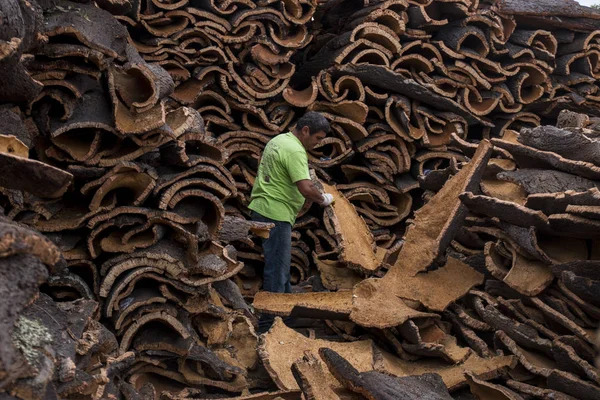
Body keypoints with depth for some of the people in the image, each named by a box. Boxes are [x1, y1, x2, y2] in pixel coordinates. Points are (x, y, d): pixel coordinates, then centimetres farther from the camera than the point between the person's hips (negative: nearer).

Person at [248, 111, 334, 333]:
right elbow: (306, 189, -27)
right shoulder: (295, 151, -19)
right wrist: (323, 199, -9)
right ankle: (268, 322, 0)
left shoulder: (278, 140, 13)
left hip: (261, 207, 11)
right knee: (277, 268, -5)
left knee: (281, 263, 21)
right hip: (275, 214, -11)